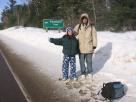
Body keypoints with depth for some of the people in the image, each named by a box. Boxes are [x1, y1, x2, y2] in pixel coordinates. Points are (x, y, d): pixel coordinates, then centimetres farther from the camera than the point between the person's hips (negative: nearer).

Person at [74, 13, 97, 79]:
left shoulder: (91, 27, -2)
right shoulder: (78, 26, -1)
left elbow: (94, 36, 0)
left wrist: (94, 45, -2)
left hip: (89, 47, 0)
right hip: (81, 47, 1)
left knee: (89, 61, 12)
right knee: (82, 61, 10)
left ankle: (89, 72, 31)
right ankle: (83, 73, 26)